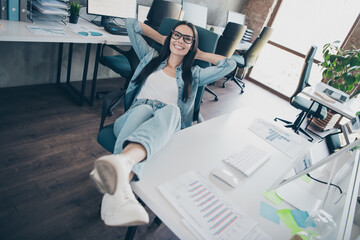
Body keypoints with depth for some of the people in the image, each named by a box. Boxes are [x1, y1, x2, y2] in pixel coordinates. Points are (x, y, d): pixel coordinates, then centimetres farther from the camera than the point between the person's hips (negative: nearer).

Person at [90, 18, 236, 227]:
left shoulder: (194, 74, 25)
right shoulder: (151, 58, 27)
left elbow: (230, 64, 20)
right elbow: (132, 24, 31)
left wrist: (199, 54, 27)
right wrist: (162, 39, 32)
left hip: (167, 128, 0)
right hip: (135, 114, 1)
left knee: (171, 110, -38)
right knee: (142, 109, -38)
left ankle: (122, 160, -68)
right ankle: (121, 187, -64)